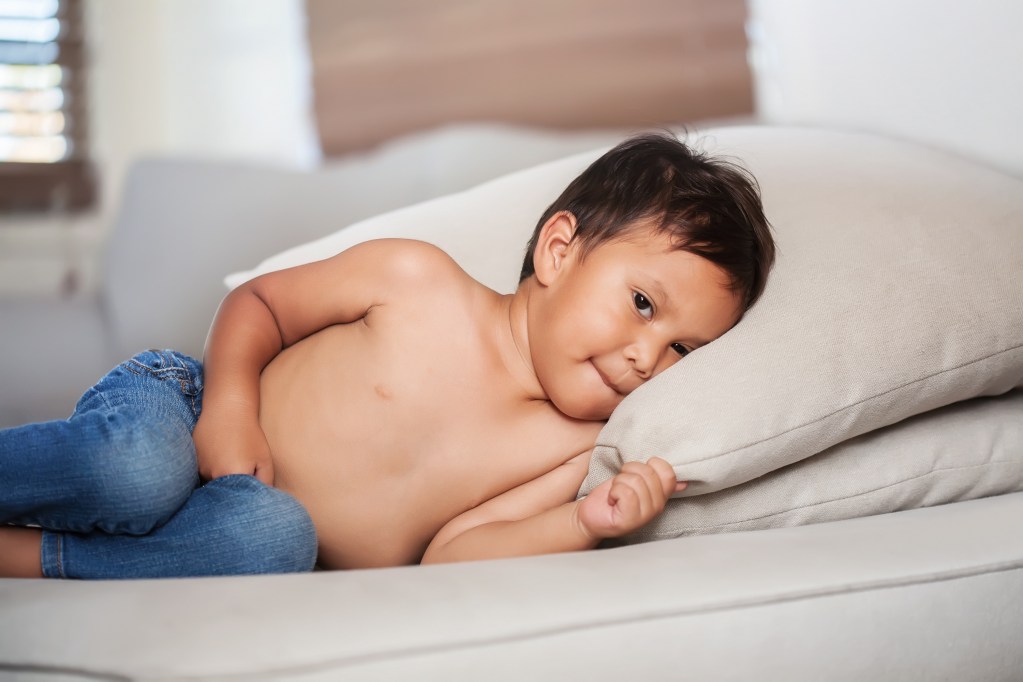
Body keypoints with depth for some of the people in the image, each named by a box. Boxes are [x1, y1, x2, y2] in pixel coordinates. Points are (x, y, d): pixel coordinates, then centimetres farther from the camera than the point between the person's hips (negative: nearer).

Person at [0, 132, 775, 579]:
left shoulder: (578, 454, -5)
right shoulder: (416, 279, -11)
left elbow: (451, 553, -12)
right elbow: (259, 303, 1)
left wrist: (580, 524, -29)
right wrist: (229, 405, -18)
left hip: (264, 533, 3)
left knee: (271, 542, -35)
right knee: (139, 472, -39)